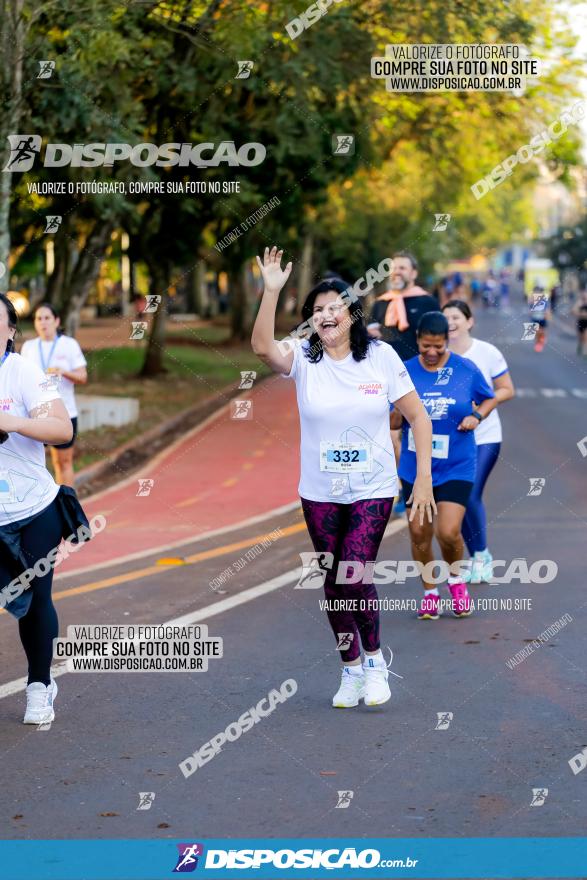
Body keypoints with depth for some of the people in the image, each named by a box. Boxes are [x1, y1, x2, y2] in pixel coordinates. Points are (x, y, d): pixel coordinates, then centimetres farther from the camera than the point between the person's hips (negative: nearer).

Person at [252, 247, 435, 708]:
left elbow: (417, 415, 0)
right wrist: (271, 291, -35)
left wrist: (424, 477, -6)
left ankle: (375, 659, 9)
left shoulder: (381, 356, -4)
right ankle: (351, 670, 26)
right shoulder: (303, 358, -3)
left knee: (355, 576, -14)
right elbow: (263, 346, -25)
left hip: (373, 489, -2)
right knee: (334, 583, 9)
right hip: (320, 493, 2)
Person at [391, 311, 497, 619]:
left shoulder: (466, 369, -5)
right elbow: (392, 422, 3)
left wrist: (476, 415, -8)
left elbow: (490, 399, 12)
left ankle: (456, 579, 18)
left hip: (456, 467, -2)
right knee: (419, 533, 4)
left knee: (448, 532, -13)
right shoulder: (405, 372, -3)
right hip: (415, 467, 2)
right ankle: (430, 593, 25)